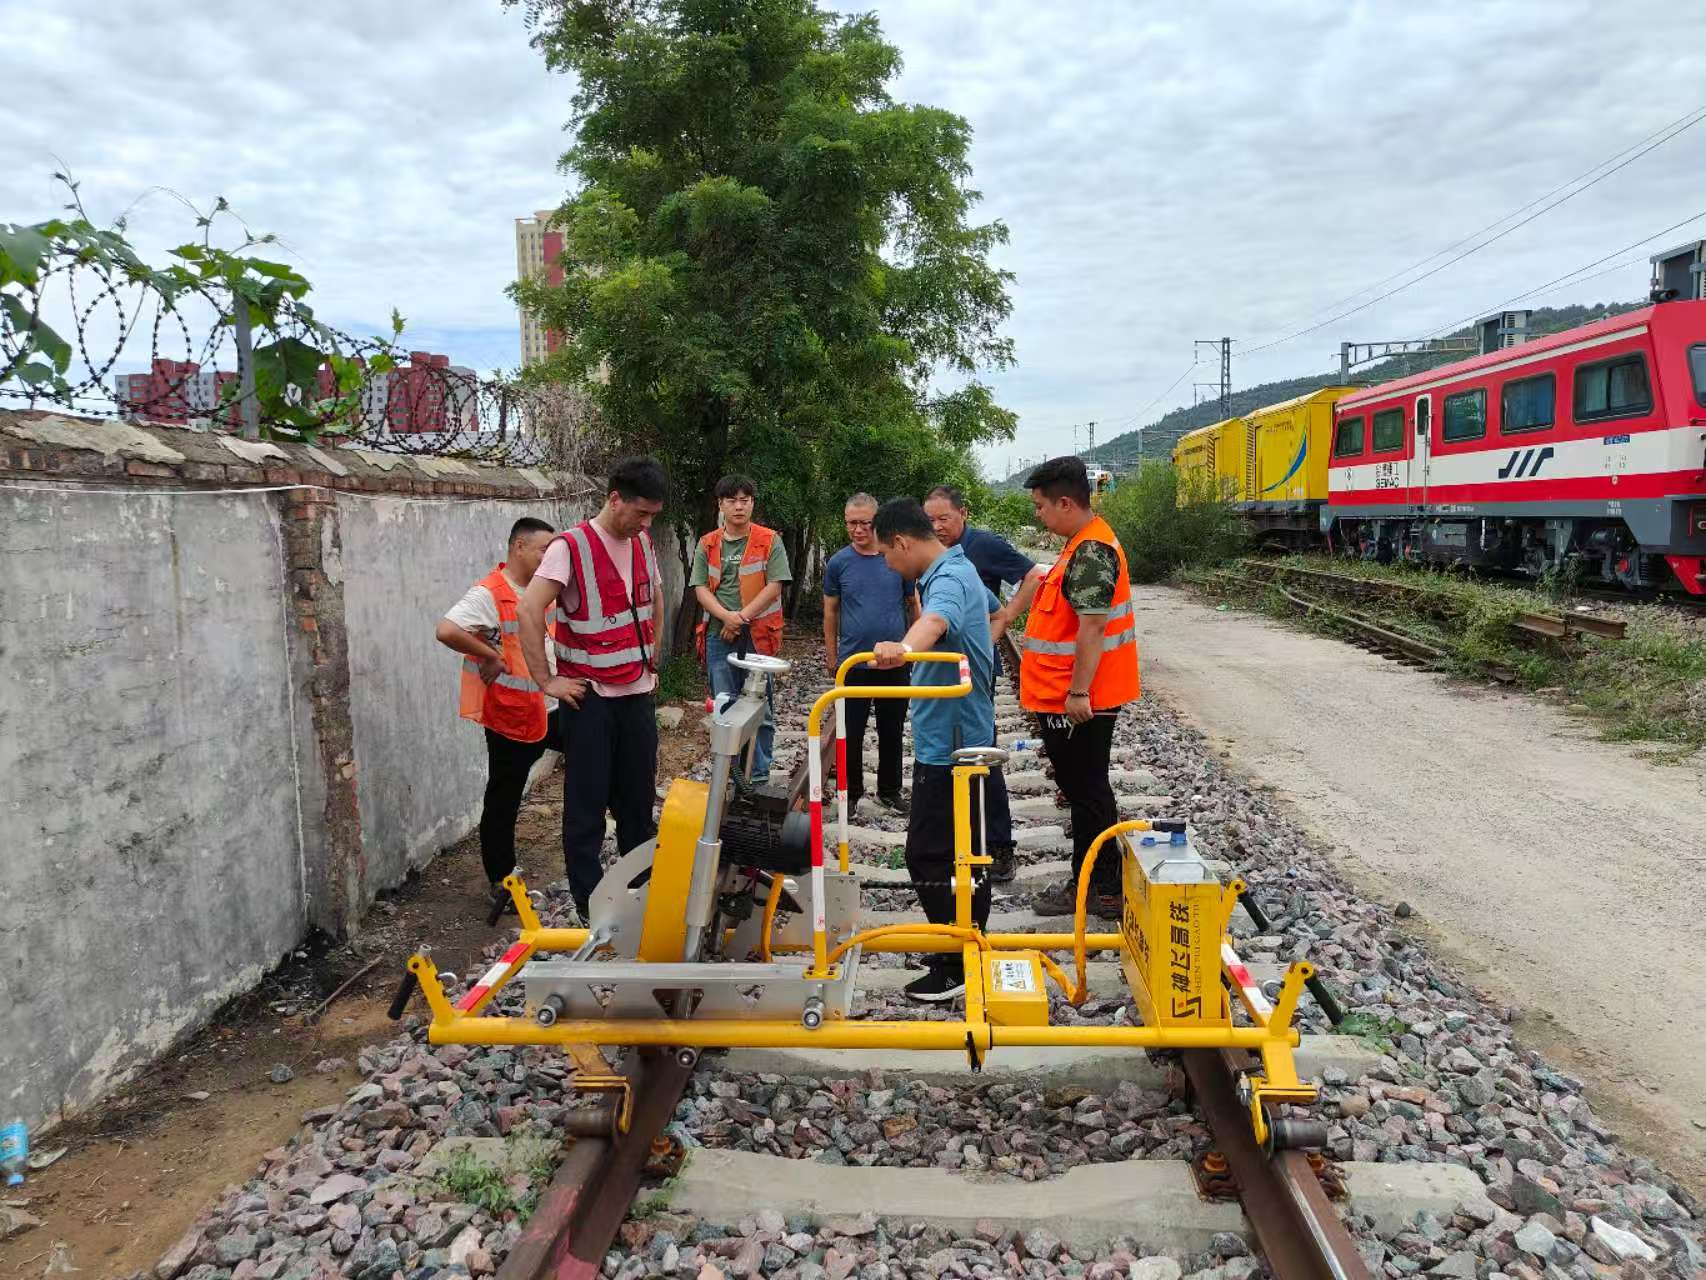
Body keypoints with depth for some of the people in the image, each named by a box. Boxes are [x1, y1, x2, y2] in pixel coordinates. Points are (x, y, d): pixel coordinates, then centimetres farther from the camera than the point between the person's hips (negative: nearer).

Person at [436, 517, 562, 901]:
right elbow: (446, 631, -33)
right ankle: (501, 882, 19)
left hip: (546, 711, 8)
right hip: (511, 719, -8)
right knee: (503, 802, 4)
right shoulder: (489, 594, -18)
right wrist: (490, 656, -22)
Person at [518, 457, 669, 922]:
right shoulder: (571, 547, -14)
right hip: (589, 697, -6)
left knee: (638, 798, 13)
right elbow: (529, 611, -22)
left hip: (637, 693, 6)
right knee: (587, 803, 3)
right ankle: (589, 902, 14)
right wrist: (547, 681, -19)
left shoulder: (644, 543, 8)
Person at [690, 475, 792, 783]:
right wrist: (726, 616, -15)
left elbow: (774, 586, -7)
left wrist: (742, 617, -13)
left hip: (758, 635, -3)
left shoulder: (770, 542, 1)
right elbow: (700, 588, 2)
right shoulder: (707, 545, 10)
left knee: (760, 709, 2)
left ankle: (759, 777, 12)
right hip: (719, 635, 3)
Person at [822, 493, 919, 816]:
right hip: (853, 664, -1)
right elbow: (830, 612, 5)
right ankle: (850, 793, 21)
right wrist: (832, 658, 6)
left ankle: (890, 790, 27)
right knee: (851, 733, 6)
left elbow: (914, 604, 8)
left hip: (895, 663, 1)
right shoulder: (838, 563, -2)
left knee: (892, 731, 12)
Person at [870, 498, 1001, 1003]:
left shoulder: (949, 580, -21)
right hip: (960, 739, 11)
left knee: (928, 856, -6)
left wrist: (905, 647, -66)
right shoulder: (958, 571, 12)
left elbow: (937, 619, -46)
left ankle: (957, 965, 3)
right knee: (965, 854, 17)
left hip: (949, 745, -11)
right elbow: (988, 607, 34)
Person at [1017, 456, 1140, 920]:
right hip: (1067, 695, 10)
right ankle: (1090, 883, 27)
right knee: (1086, 789, 16)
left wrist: (1077, 692, -25)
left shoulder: (1090, 552, -20)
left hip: (1076, 702, -10)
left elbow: (1093, 626, -25)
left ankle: (1101, 890, 10)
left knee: (1086, 791, -1)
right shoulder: (1084, 543, 14)